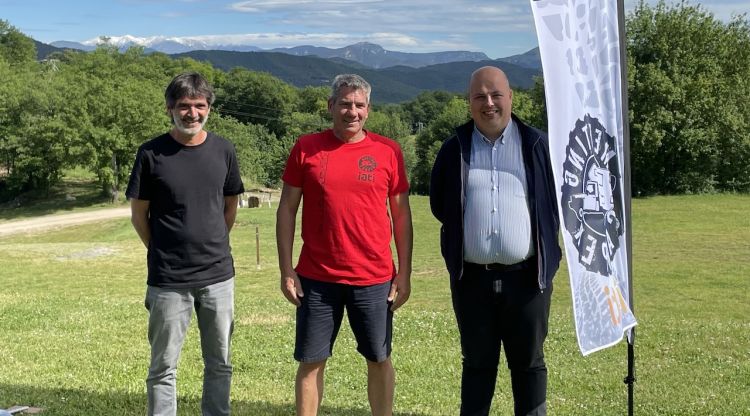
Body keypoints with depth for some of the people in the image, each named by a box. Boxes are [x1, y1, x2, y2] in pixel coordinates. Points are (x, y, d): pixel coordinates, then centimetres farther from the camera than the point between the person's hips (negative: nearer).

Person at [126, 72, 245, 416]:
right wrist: (163, 253, 6)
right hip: (168, 280, -3)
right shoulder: (152, 153, -7)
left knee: (220, 364, 13)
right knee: (163, 368, 7)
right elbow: (138, 213, 1)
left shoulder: (223, 151, 1)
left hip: (218, 275, 3)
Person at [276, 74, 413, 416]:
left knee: (379, 359, 10)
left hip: (374, 278, 0)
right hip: (317, 278, 0)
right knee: (311, 361, 7)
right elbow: (287, 209, 3)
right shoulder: (306, 148, 0)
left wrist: (404, 273, 1)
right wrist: (286, 270, -2)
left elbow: (401, 214, 5)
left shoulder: (388, 151, 1)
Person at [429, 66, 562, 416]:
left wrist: (540, 240, 6)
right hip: (472, 278, 1)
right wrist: (466, 231, 10)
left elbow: (557, 199, 7)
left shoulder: (537, 144, 1)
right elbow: (438, 204, 13)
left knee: (529, 362, 9)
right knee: (477, 363, 11)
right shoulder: (455, 149, 4)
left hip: (527, 276, -1)